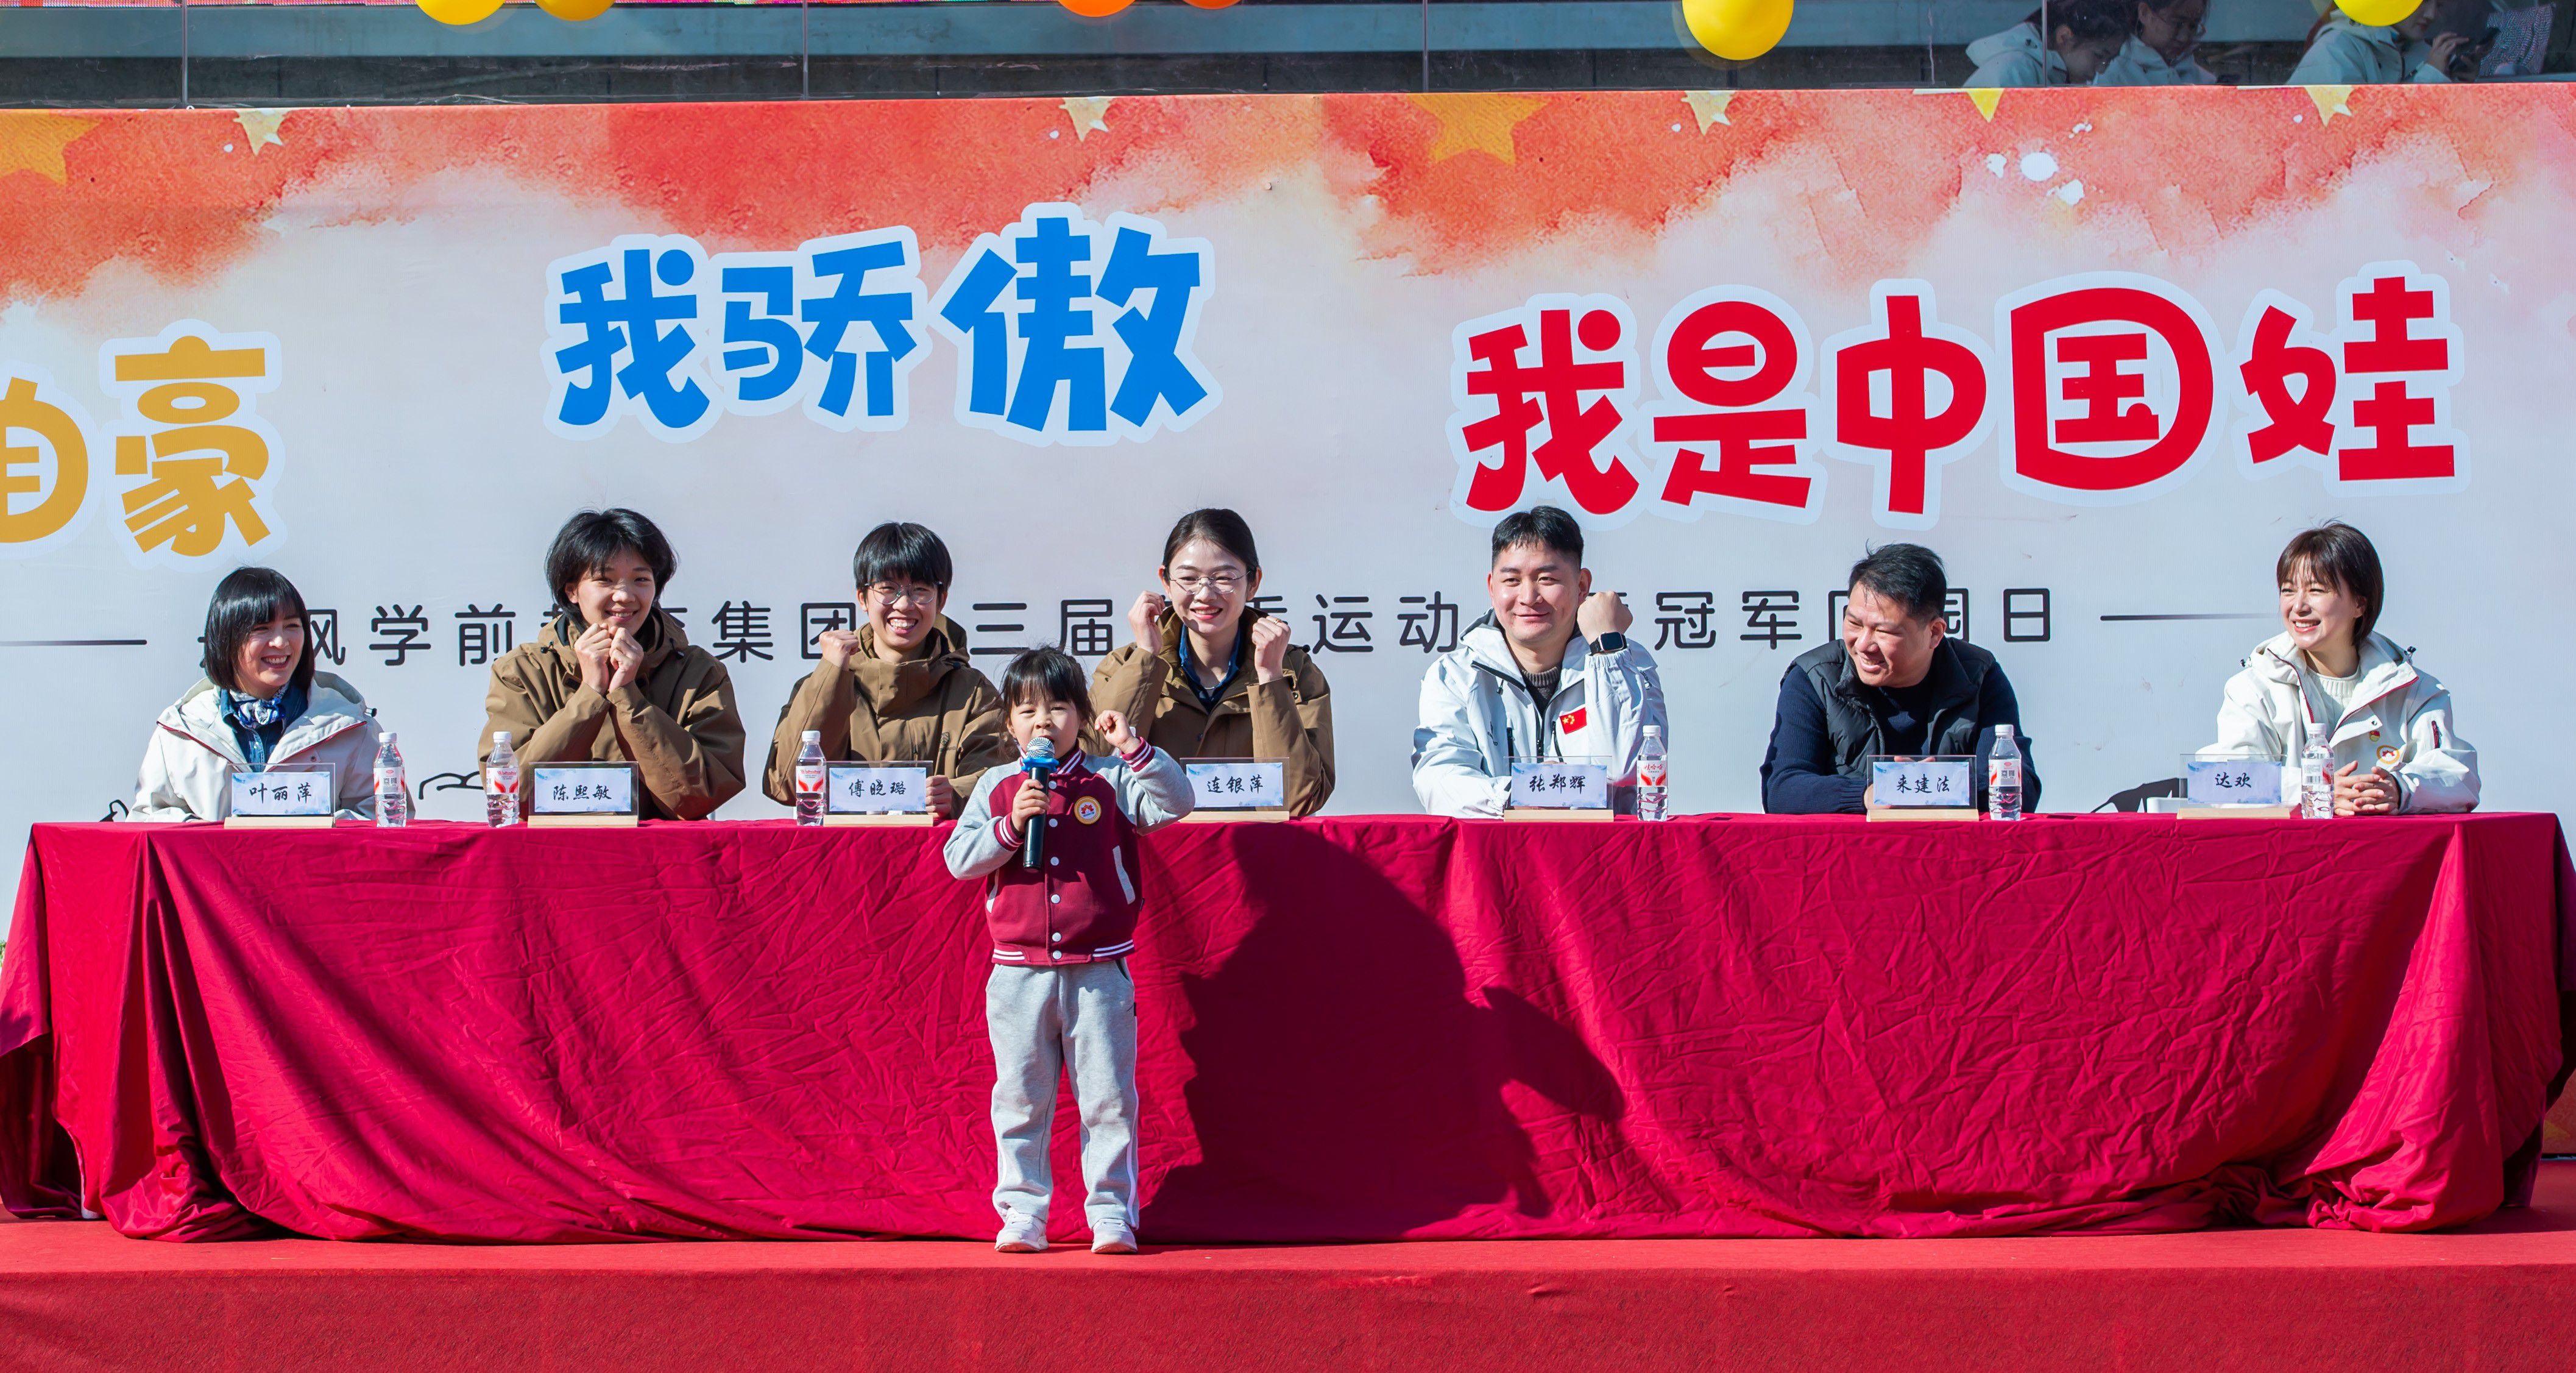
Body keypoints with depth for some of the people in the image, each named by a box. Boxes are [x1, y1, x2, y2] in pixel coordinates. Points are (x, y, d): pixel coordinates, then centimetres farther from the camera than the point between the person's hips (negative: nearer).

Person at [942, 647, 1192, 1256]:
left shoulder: (1110, 783, 4)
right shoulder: (997, 788, 8)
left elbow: (1175, 803, -7)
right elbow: (958, 859, 2)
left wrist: (1133, 748, -16)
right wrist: (1010, 828, -13)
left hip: (1099, 970, -1)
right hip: (1019, 971, 1)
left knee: (1109, 1097, -1)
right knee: (1020, 1098, 4)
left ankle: (1111, 1211, 5)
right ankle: (1022, 1212, 10)